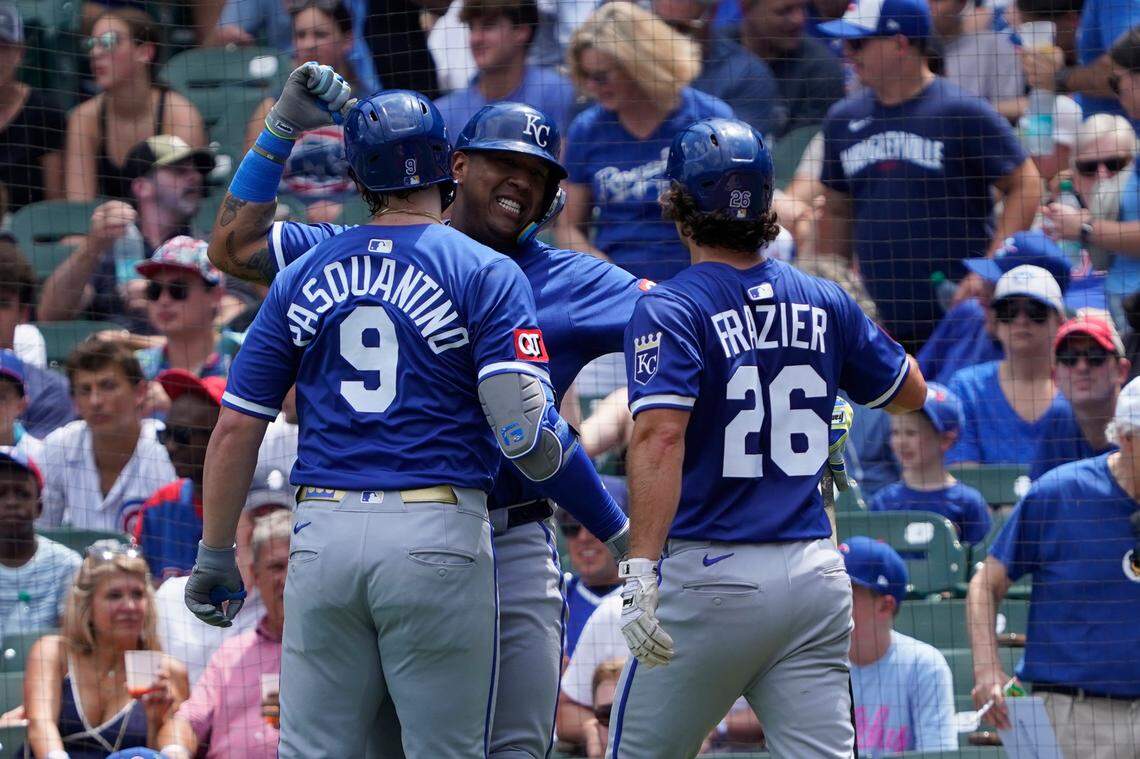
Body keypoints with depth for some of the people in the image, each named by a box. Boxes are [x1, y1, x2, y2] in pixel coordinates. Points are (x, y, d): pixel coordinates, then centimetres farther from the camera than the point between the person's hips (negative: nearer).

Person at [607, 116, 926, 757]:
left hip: (713, 576, -4)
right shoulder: (825, 303, 8)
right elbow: (911, 392, 23)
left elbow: (661, 438, -22)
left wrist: (641, 568, -28)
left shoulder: (669, 310, -8)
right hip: (817, 574, 4)